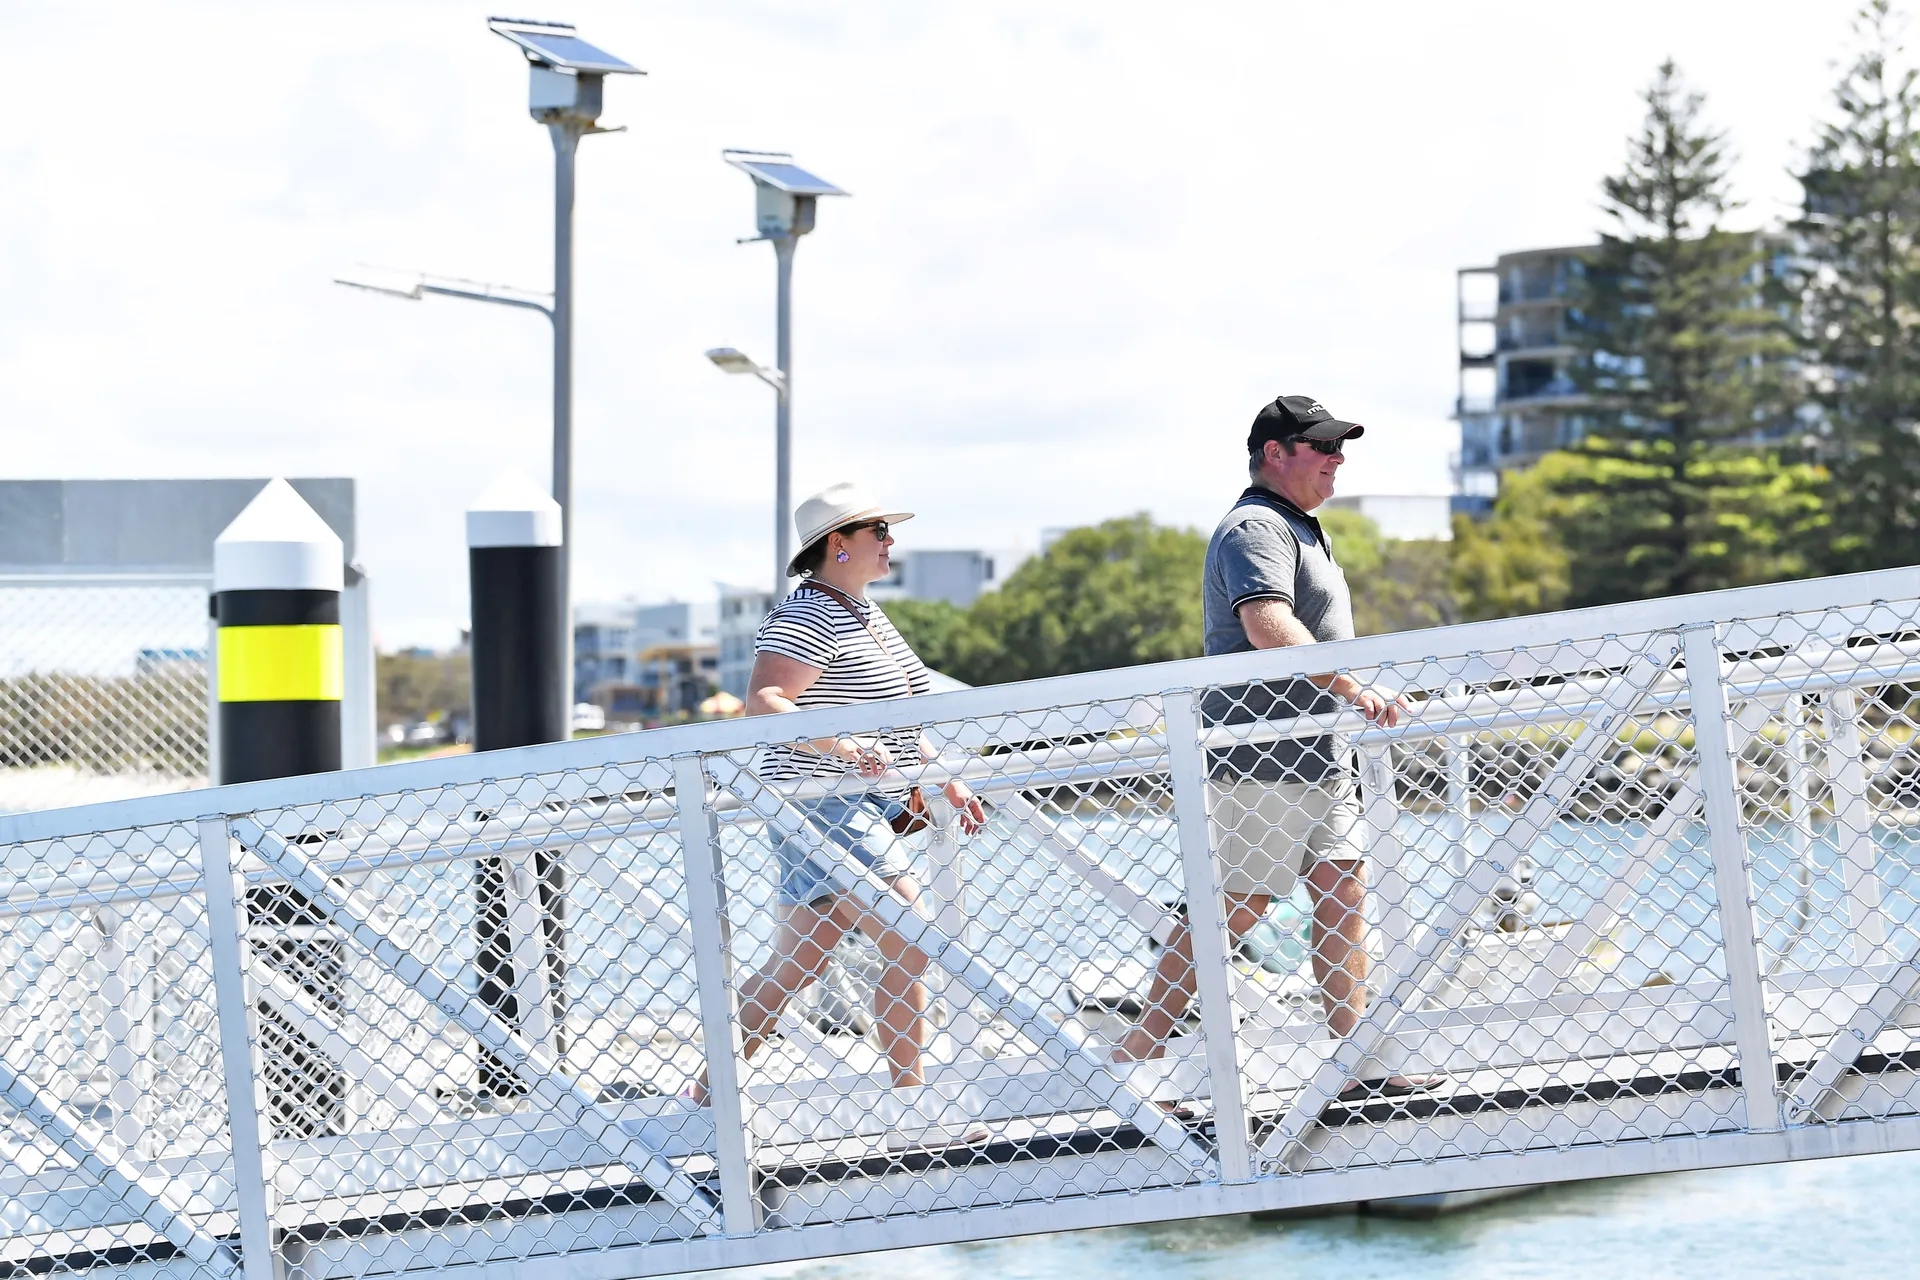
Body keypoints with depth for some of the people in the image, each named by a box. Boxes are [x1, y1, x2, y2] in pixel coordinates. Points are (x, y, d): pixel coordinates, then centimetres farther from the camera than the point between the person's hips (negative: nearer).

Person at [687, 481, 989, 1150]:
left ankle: (707, 1095, 17)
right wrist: (842, 749, -37)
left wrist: (946, 782, 22)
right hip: (827, 806, -10)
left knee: (796, 964, 11)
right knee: (909, 948, -13)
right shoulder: (807, 618, -13)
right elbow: (762, 701, -26)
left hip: (866, 809, 10)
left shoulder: (865, 615, 19)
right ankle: (912, 1116, -10)